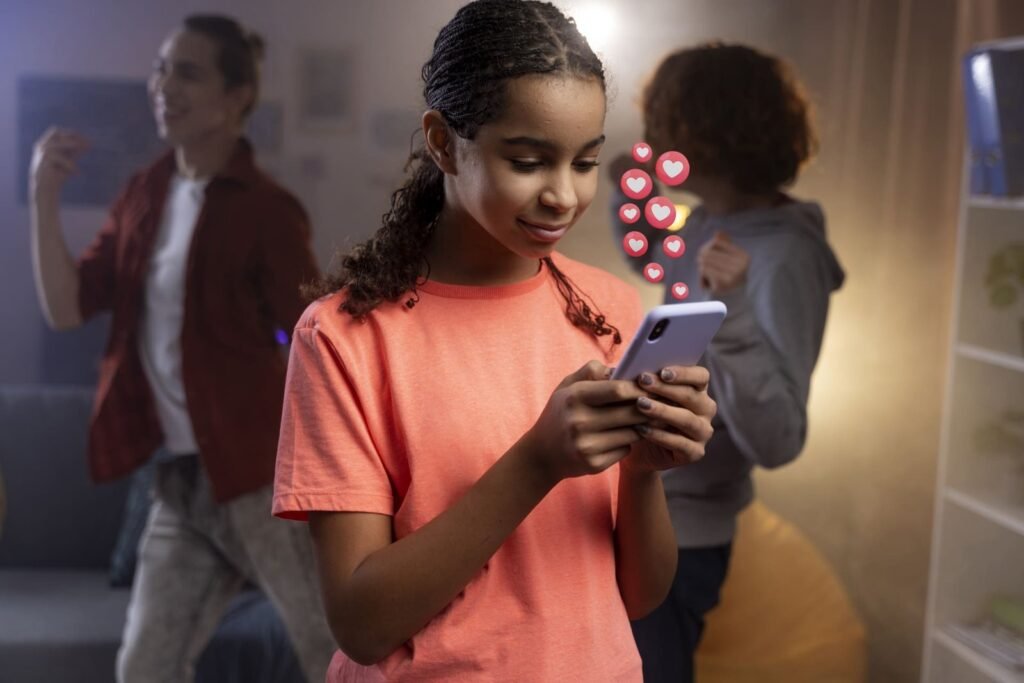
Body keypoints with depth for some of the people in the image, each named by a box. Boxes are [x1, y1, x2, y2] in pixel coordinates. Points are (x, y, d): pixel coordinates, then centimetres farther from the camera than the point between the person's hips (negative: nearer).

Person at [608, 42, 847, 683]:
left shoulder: (783, 263, -25)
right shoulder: (712, 223, 1)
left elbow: (777, 442, -33)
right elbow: (660, 266, 26)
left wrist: (732, 315, -44)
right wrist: (628, 199, 9)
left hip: (670, 538, -9)